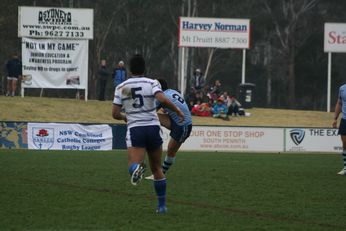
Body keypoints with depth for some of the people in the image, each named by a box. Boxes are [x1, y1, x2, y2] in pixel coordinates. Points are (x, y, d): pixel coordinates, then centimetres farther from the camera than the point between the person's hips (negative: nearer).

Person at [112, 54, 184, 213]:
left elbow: (115, 113, 7)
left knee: (133, 164, -13)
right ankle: (162, 205, 20)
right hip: (153, 127, 1)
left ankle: (137, 168, -51)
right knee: (157, 169, 16)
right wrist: (178, 111, -4)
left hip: (134, 129, -1)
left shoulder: (121, 87, 7)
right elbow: (163, 100, -18)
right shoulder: (152, 83, 1)